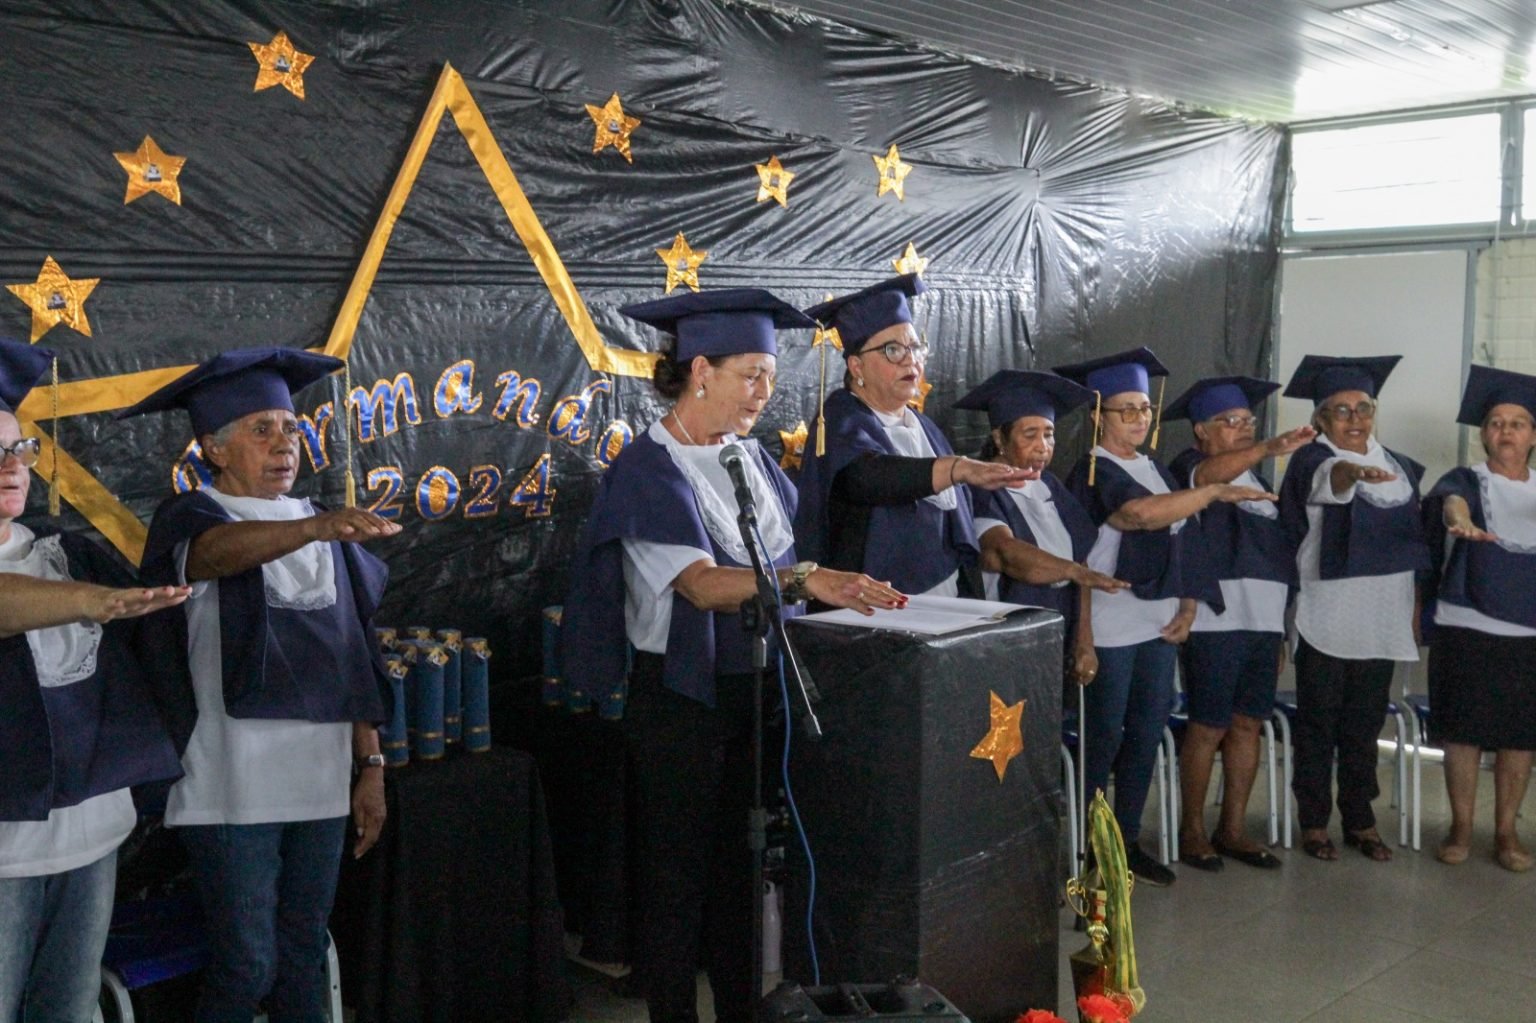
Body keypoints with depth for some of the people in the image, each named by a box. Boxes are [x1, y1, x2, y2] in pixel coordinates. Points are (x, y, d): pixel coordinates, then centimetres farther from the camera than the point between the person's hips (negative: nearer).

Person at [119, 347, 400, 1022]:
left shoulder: (326, 532, 12)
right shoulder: (189, 518, -5)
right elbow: (221, 550, -30)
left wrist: (371, 765, 7)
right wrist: (316, 527, -49)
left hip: (320, 783, 5)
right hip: (233, 789, -5)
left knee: (303, 960, 11)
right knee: (248, 967, -2)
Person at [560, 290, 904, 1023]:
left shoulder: (749, 457, 6)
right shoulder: (647, 469, -15)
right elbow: (702, 585, -27)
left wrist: (829, 591, 1)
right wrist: (800, 579, -40)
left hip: (756, 688, 6)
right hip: (682, 697, -6)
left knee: (739, 864, 16)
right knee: (679, 873, 6)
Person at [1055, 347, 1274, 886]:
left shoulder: (1155, 469, 14)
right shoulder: (1093, 472, -11)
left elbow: (1178, 543, 16)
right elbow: (1143, 512, -30)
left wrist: (1187, 605, 4)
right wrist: (1216, 491, -24)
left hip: (1158, 622, 7)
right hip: (1109, 627, -7)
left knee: (1147, 734, 11)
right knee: (1103, 739, 0)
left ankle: (1128, 841, 22)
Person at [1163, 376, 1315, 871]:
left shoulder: (1256, 480, 20)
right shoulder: (1189, 467, -4)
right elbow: (1206, 475, -30)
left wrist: (1280, 631, 17)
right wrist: (1270, 448, -45)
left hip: (1262, 621, 7)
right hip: (1214, 623, -7)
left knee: (1248, 724, 9)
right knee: (1209, 727, -2)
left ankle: (1233, 829, 18)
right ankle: (1192, 831, 10)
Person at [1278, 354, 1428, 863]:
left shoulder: (1400, 469, 11)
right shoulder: (1311, 460, -7)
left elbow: (1411, 545, 16)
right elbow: (1329, 478, -33)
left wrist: (1417, 612, 12)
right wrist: (1355, 471, -56)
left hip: (1382, 622, 5)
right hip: (1326, 620, -5)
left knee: (1365, 726, 12)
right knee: (1318, 724, 3)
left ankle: (1360, 821, 22)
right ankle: (1313, 821, 13)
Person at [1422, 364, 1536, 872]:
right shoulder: (1465, 481, 0)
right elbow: (1449, 499, -24)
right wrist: (1460, 519, -48)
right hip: (1468, 627, -2)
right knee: (1464, 731, 1)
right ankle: (1461, 829, 13)